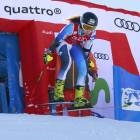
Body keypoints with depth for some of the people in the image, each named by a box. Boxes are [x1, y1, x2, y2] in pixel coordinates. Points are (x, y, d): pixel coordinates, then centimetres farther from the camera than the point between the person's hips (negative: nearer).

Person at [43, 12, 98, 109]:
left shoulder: (92, 33, -18)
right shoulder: (72, 27, -34)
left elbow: (87, 49, 0)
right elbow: (58, 39, -23)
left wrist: (87, 60, 9)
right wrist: (49, 53, -20)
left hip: (76, 46, 5)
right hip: (64, 43, -5)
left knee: (84, 67, -11)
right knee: (67, 62, -33)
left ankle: (79, 99, -3)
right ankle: (58, 91, -25)